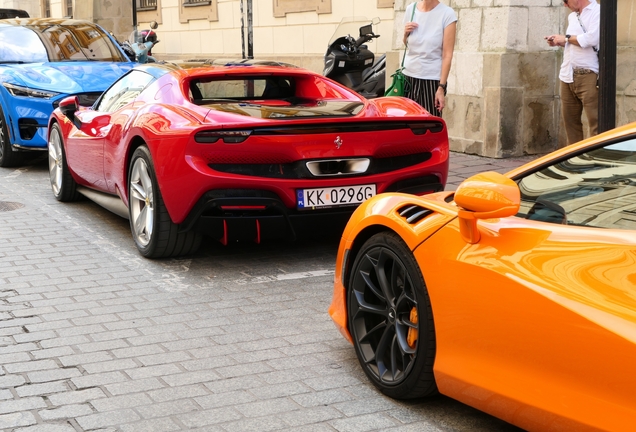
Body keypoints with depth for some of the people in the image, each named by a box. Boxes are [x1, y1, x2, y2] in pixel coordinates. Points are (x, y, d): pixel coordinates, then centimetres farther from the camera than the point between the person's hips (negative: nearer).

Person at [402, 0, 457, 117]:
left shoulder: (447, 13, -8)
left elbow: (447, 55, -10)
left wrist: (441, 87, -14)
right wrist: (406, 33, -3)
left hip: (432, 79, -4)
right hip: (409, 76, 4)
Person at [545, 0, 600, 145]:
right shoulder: (572, 16, 19)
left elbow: (591, 38, -18)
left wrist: (566, 38, -7)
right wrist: (559, 43, 10)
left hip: (588, 75, -8)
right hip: (568, 76, 8)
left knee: (595, 120, -9)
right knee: (570, 120, 9)